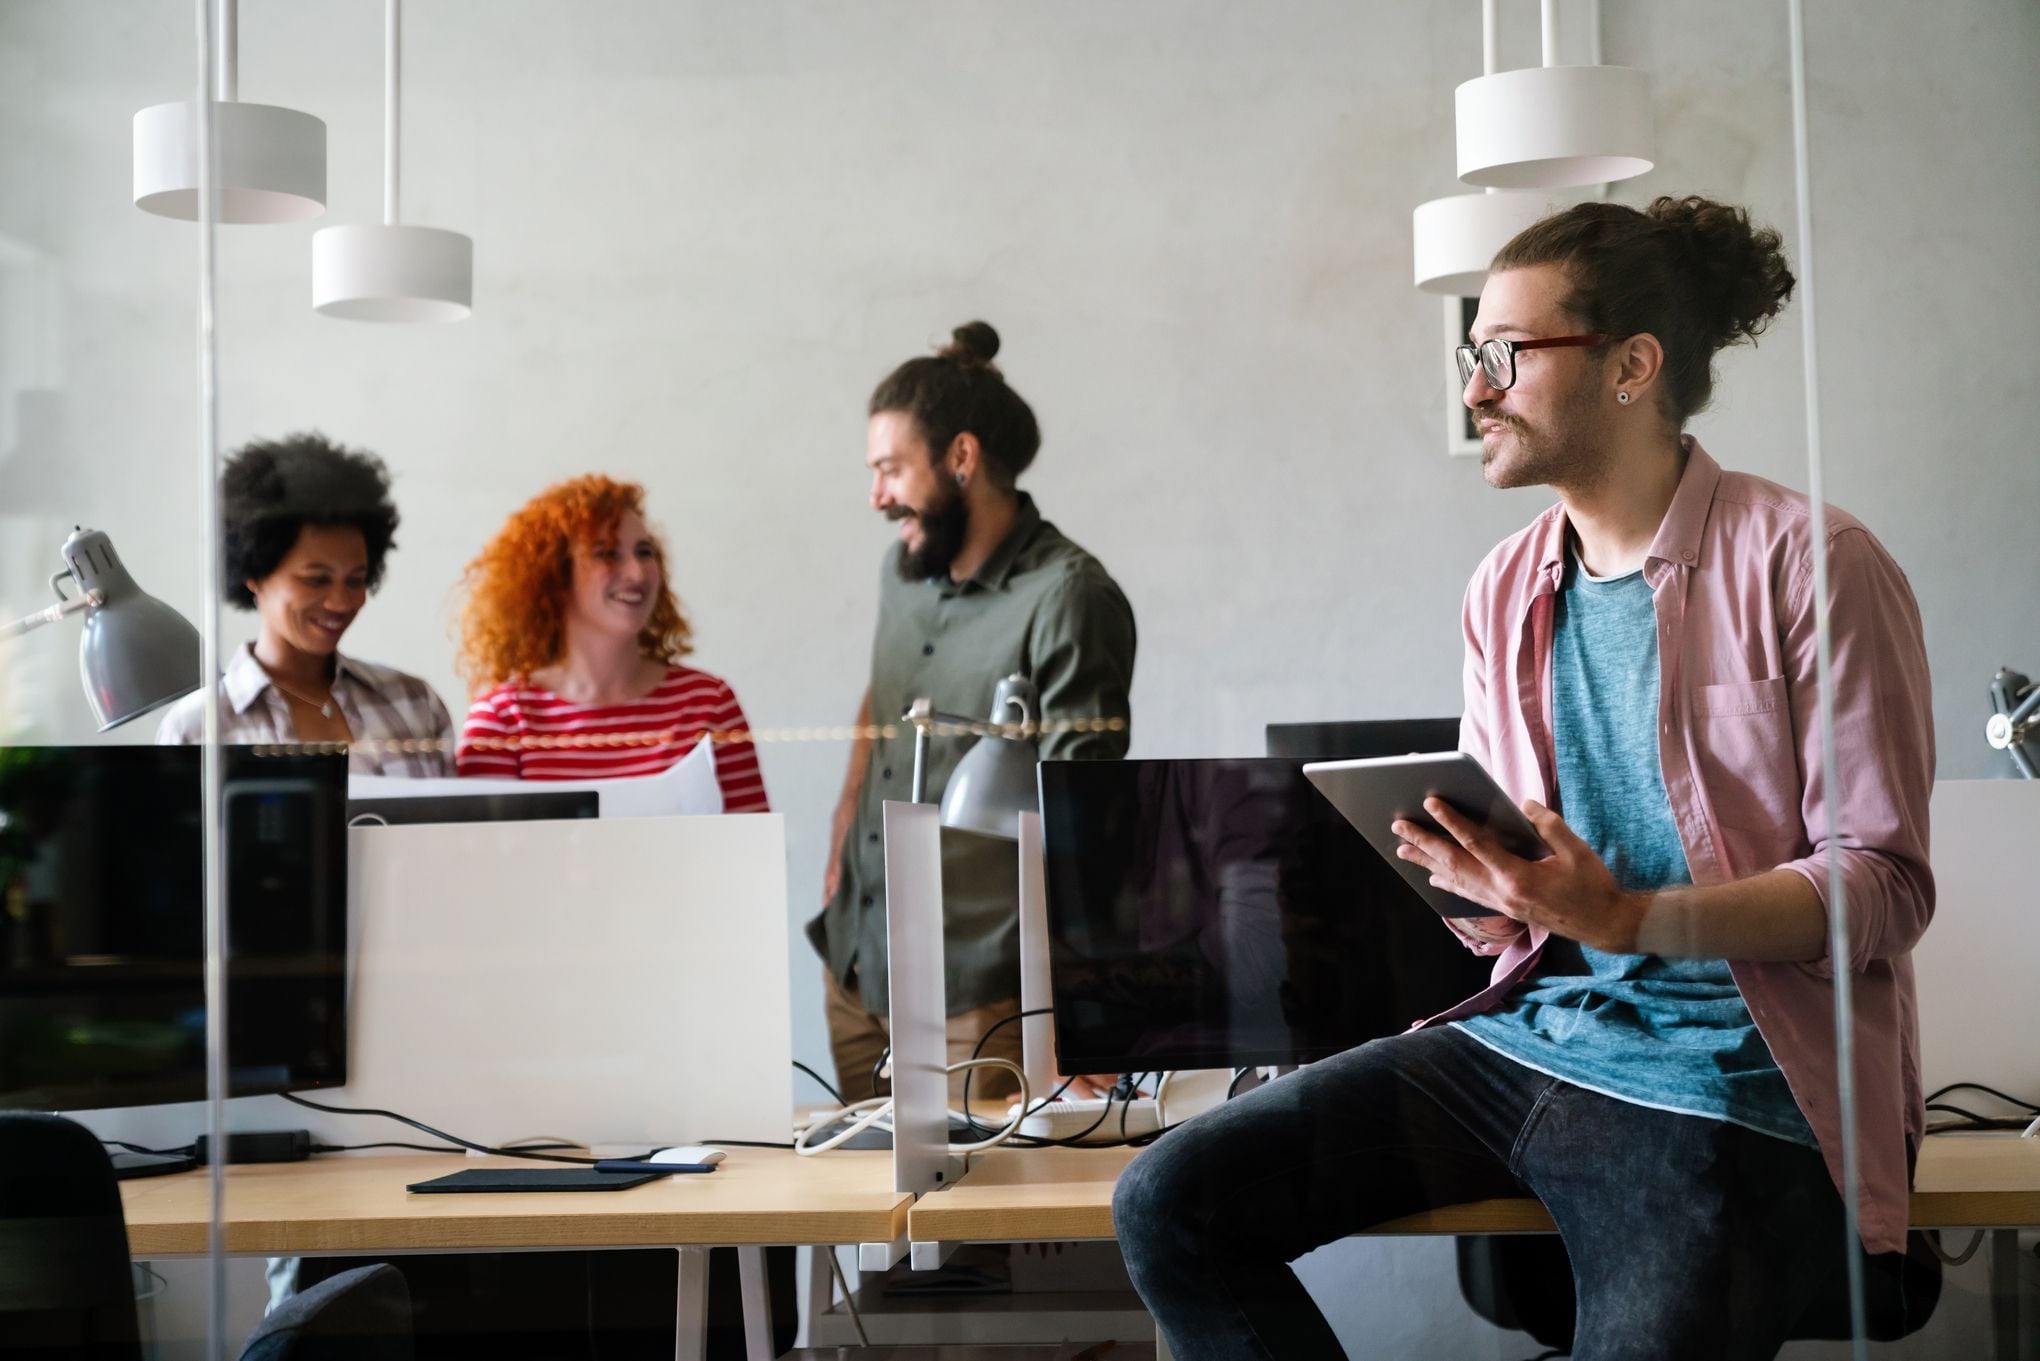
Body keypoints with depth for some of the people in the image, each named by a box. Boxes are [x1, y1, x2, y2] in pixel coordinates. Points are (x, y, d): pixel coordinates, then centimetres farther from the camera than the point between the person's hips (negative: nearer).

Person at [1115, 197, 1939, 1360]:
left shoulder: (1809, 563, -7)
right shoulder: (1505, 593, 13)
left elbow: (1884, 884, -11)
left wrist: (1624, 919, -23)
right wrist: (1484, 893, -5)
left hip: (1728, 1078, -6)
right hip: (1528, 1034, 6)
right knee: (1168, 1205, -9)